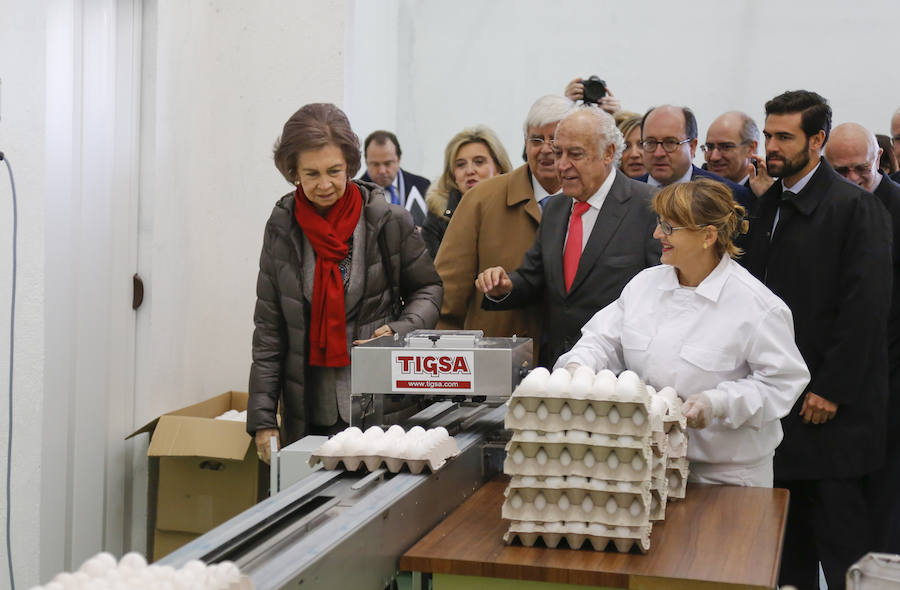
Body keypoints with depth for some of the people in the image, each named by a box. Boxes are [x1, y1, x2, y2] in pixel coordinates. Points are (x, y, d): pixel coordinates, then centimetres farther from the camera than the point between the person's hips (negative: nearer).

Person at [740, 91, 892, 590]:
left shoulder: (855, 207, -9)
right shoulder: (769, 204, 13)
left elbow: (866, 306, -14)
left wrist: (832, 389, -16)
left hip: (829, 404, -7)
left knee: (837, 531, 1)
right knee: (787, 529, 12)